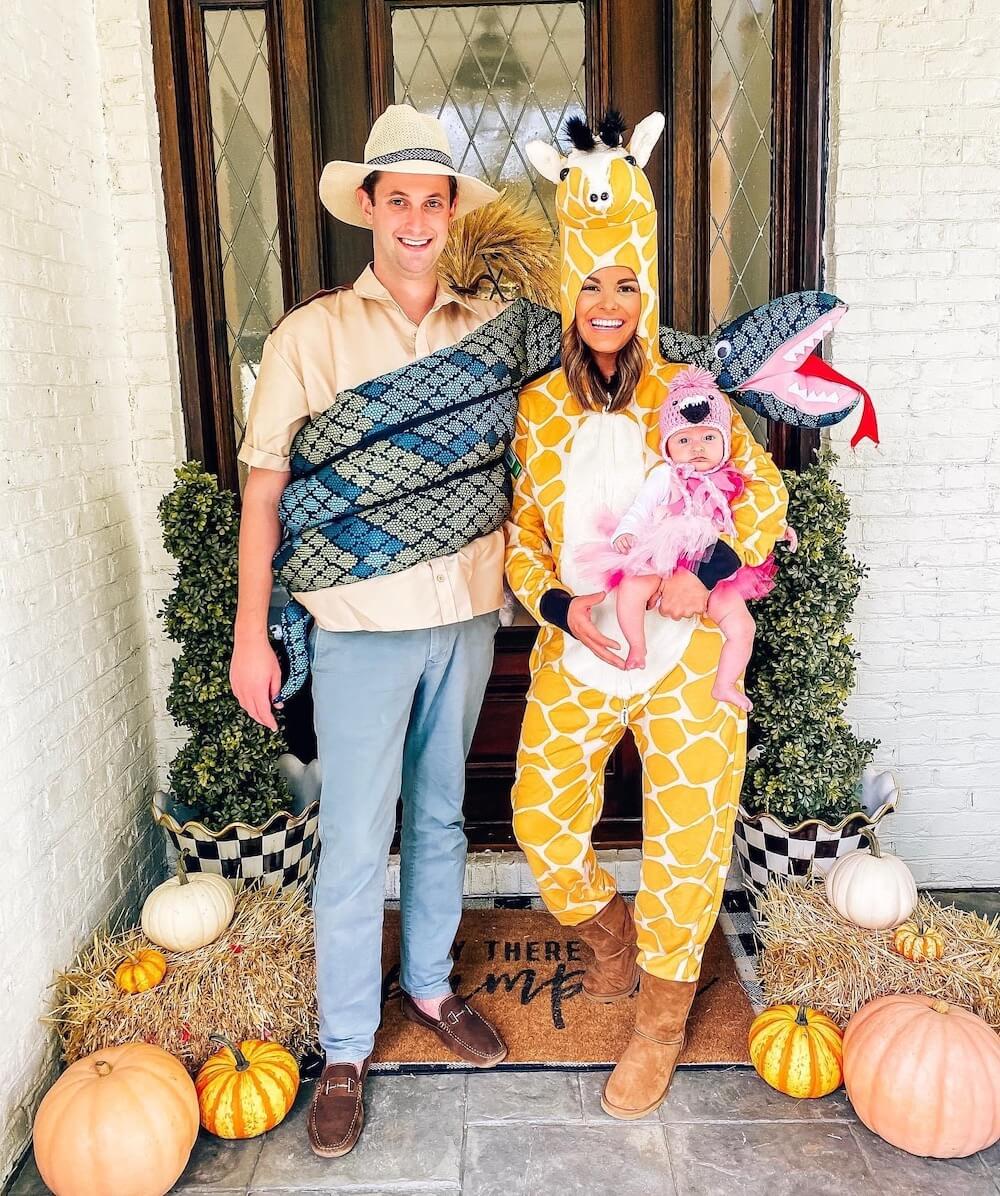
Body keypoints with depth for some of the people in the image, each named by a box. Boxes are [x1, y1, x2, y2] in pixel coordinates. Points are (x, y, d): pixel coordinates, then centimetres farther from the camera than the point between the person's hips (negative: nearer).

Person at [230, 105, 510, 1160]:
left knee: (442, 816, 18)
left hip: (468, 618, 4)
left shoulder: (491, 329, 4)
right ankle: (345, 1049, 23)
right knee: (356, 844, 3)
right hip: (361, 626, -3)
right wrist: (251, 634, -6)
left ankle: (428, 983, 39)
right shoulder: (312, 335, -4)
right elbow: (263, 489, -4)